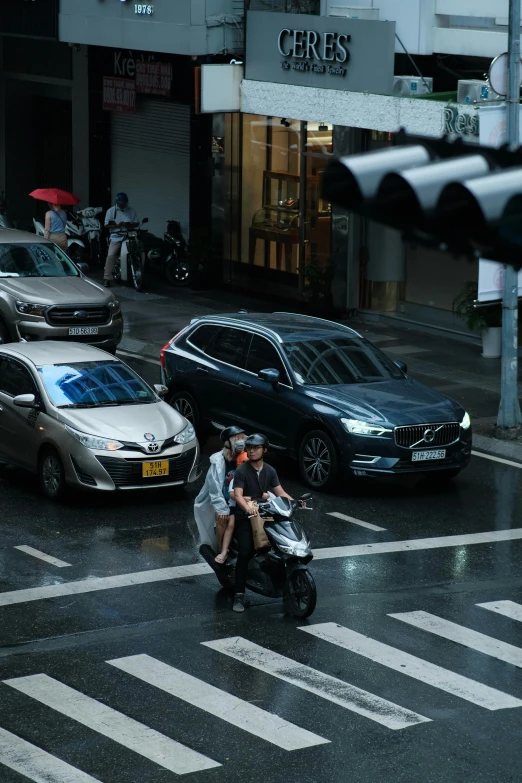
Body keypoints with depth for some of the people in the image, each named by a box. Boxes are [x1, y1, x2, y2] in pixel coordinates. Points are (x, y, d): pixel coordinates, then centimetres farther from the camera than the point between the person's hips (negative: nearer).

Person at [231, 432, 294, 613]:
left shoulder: (270, 471, 12)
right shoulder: (241, 471, -6)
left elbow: (280, 492, 8)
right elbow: (238, 496, -18)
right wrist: (248, 508, -36)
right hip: (244, 517, -6)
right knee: (245, 552, -20)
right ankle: (239, 595, -20)